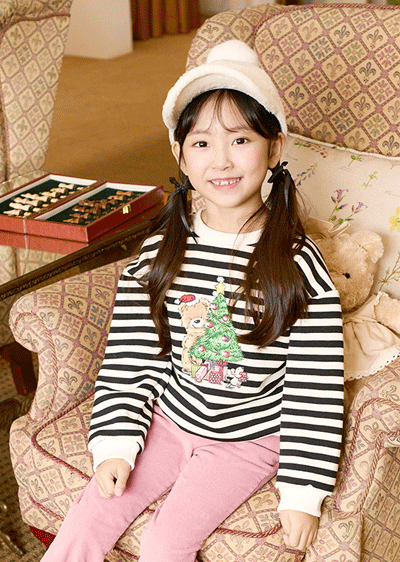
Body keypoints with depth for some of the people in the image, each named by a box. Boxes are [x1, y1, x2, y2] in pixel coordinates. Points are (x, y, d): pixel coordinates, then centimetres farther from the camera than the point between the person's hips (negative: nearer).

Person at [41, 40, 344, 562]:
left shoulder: (298, 265, -17)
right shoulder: (160, 253, -6)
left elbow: (315, 390, -14)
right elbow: (131, 358, -1)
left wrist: (303, 491, -12)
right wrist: (116, 443, -7)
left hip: (249, 441, -3)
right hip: (168, 420, 3)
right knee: (89, 518, -5)